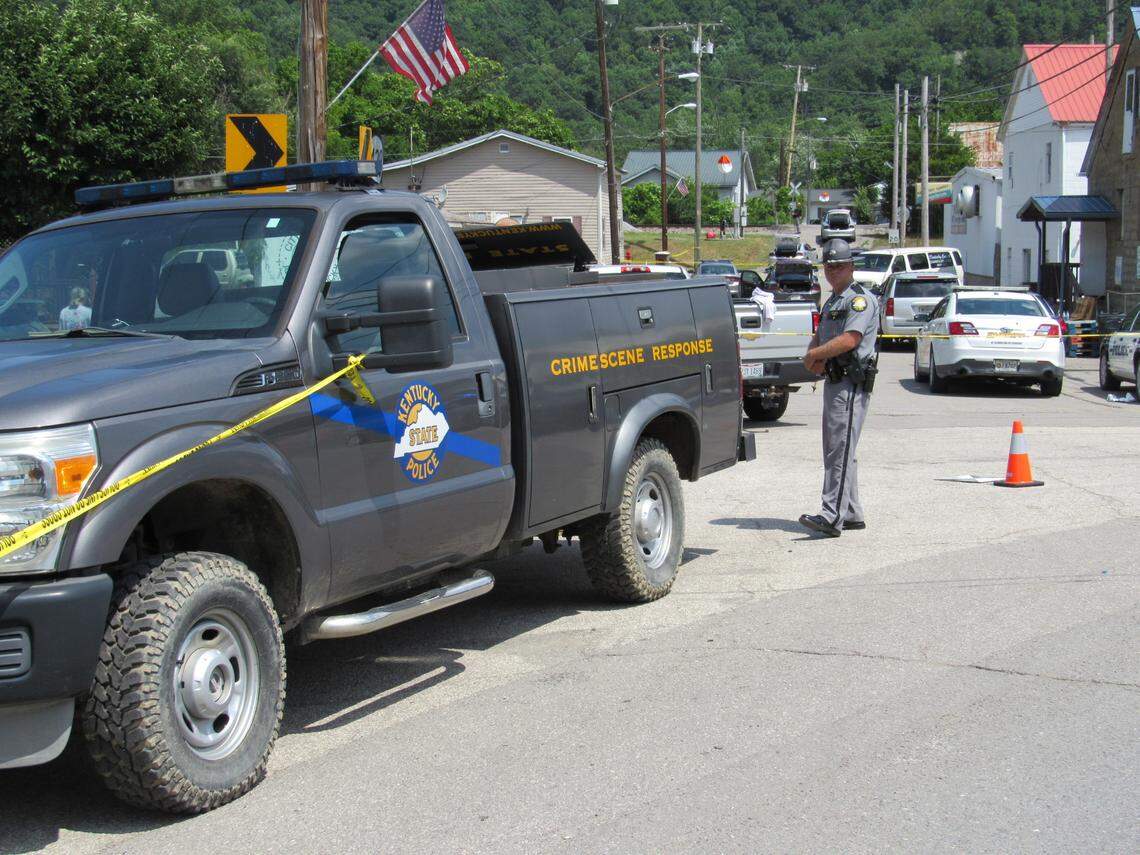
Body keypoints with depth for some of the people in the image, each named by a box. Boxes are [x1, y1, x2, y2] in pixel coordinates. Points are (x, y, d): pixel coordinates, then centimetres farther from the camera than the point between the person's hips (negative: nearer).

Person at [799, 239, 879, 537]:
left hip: (852, 384, -10)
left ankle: (832, 516, -19)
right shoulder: (832, 301, 22)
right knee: (836, 451, 13)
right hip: (833, 381, 10)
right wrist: (814, 359, -2)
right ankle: (852, 514, 19)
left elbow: (850, 339, -20)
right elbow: (819, 337, 20)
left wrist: (815, 355, -9)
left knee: (841, 449, -14)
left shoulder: (861, 299, -9)